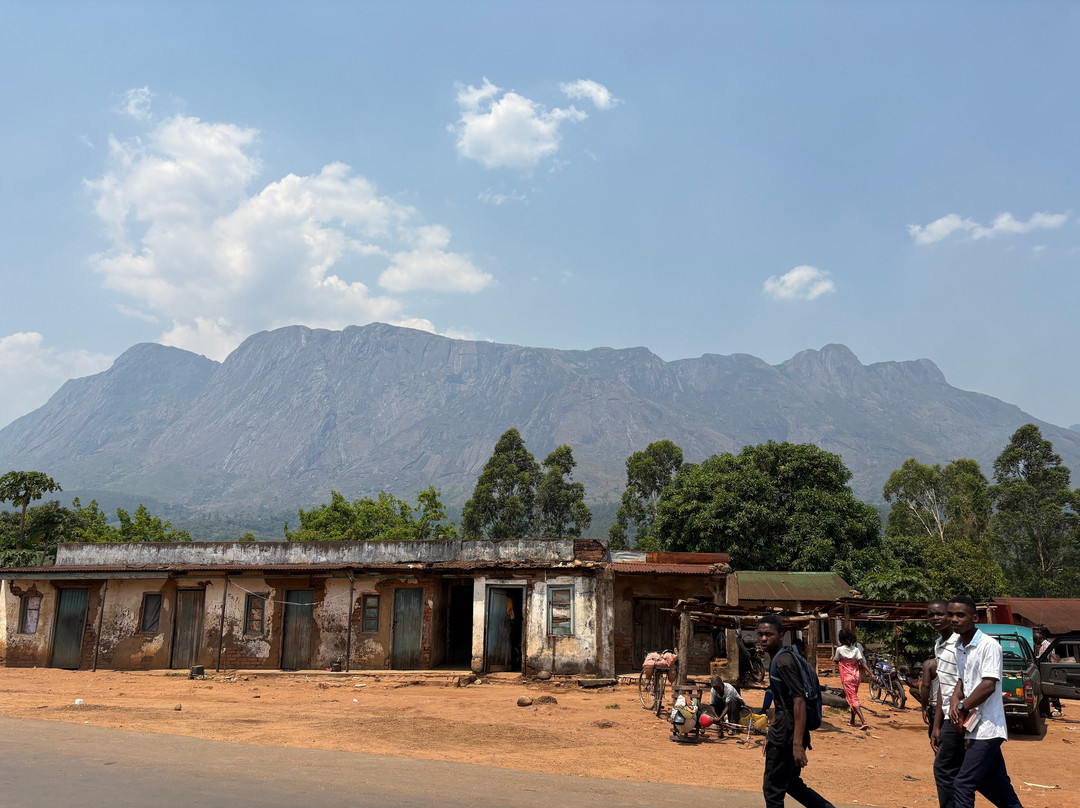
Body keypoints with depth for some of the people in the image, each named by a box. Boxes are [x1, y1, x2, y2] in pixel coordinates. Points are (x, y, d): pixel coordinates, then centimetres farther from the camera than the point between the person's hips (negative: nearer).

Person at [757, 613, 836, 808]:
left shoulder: (783, 661, -17)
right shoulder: (776, 660, 13)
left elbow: (799, 701, -24)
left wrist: (797, 744, -27)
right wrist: (770, 733, 26)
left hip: (787, 736, -10)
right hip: (781, 733, 10)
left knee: (772, 790, 1)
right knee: (791, 783, 22)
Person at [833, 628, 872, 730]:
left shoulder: (840, 649, -8)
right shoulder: (856, 649, 2)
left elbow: (836, 661, 7)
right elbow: (862, 662, -8)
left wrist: (835, 652, 20)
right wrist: (870, 672, -11)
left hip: (847, 678, -5)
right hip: (856, 676, 5)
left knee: (853, 699, -7)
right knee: (853, 697, 19)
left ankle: (864, 722, -20)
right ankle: (852, 721, 29)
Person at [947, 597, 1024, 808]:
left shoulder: (989, 645, -14)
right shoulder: (959, 648, 11)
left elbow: (988, 686, -20)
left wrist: (962, 708, -12)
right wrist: (955, 699, -2)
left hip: (987, 728, -8)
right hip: (976, 727, 8)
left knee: (963, 786, -10)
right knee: (998, 786, 18)